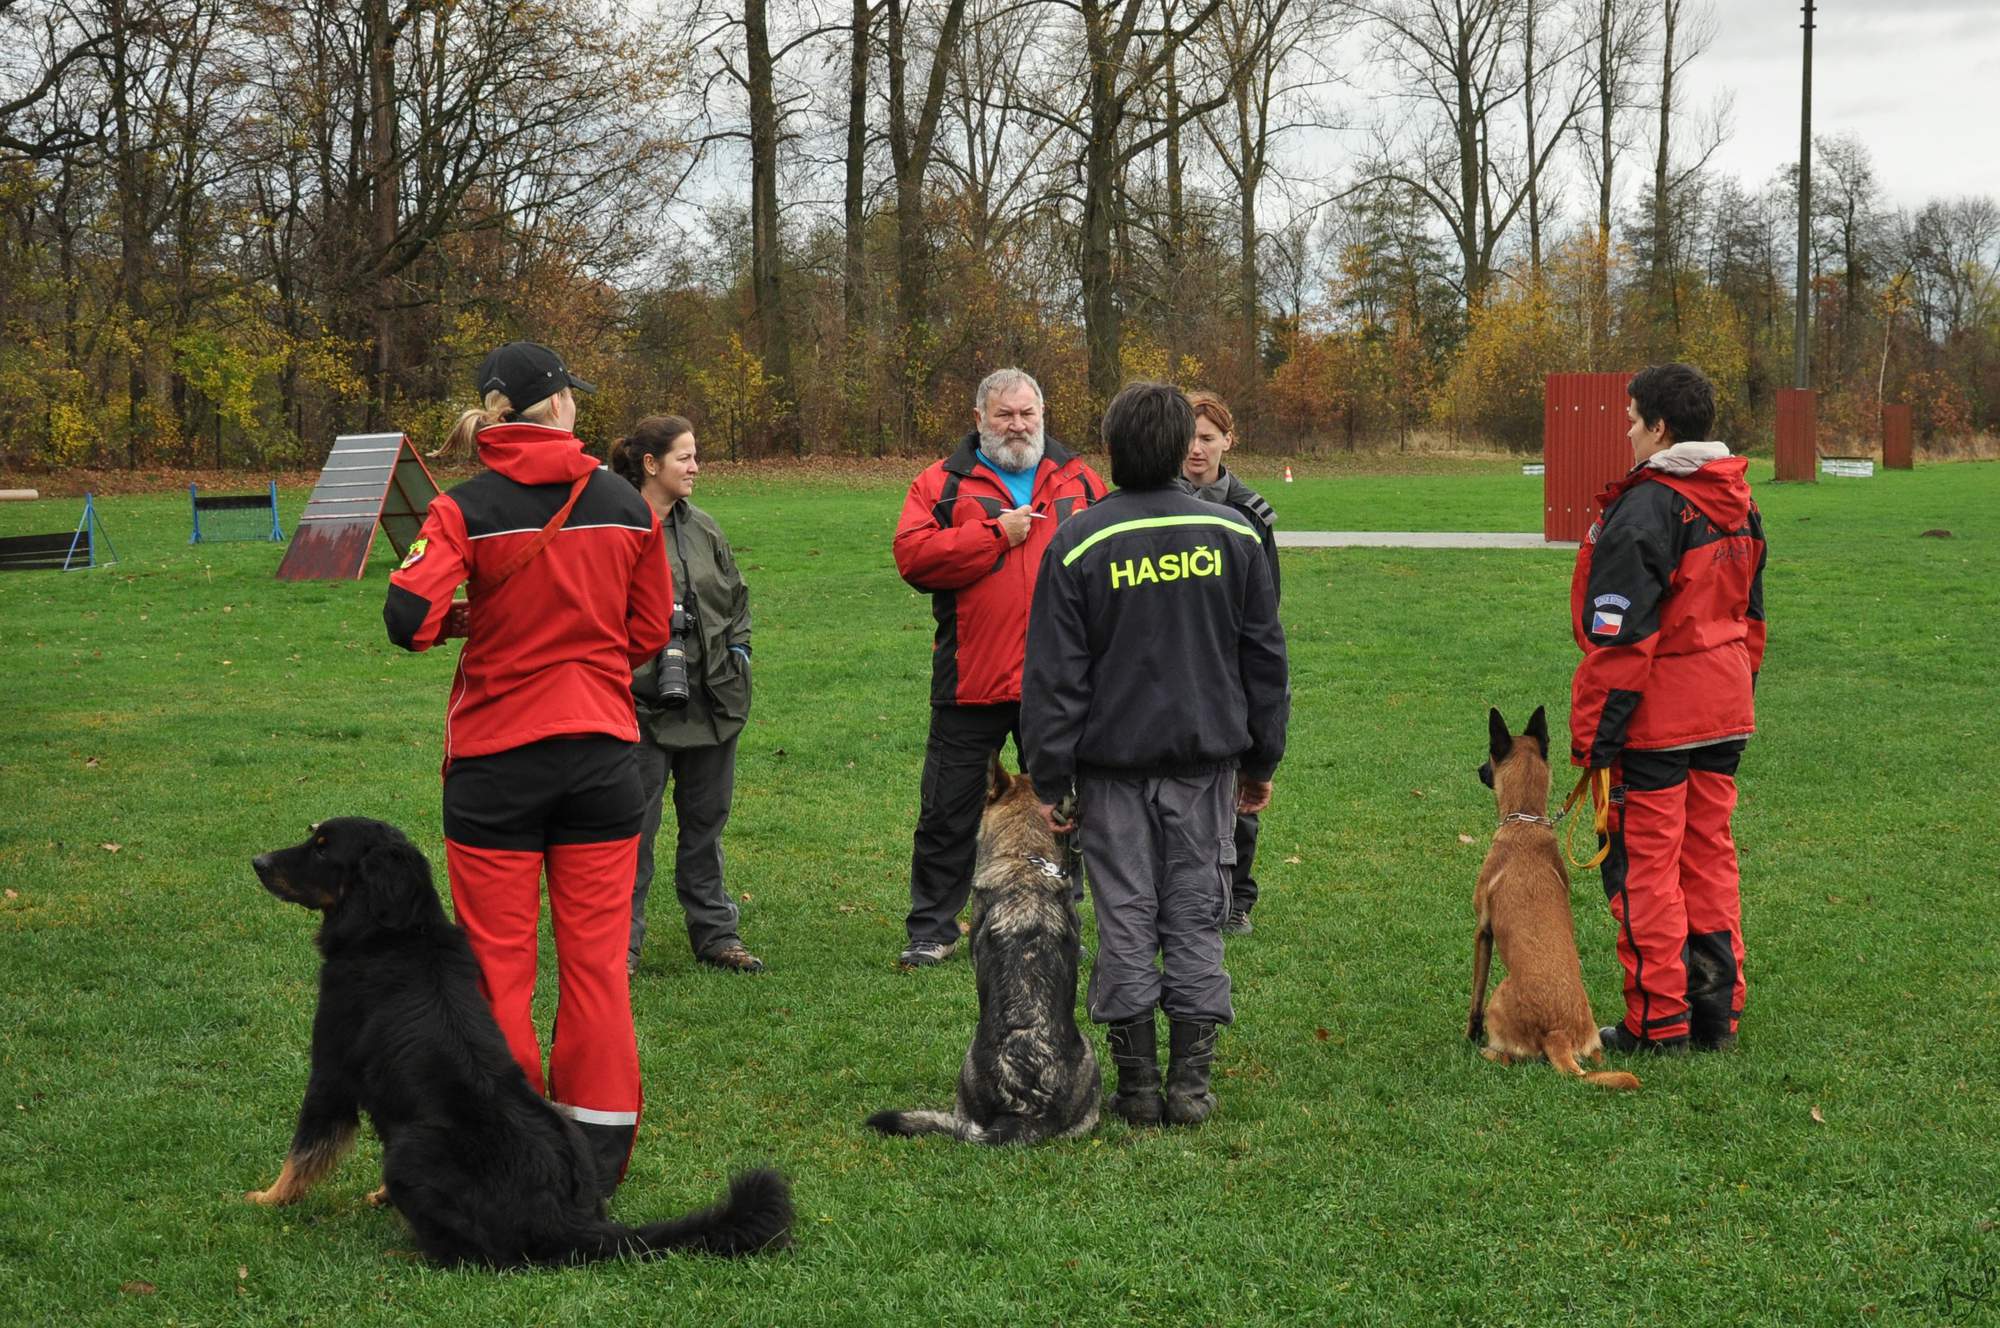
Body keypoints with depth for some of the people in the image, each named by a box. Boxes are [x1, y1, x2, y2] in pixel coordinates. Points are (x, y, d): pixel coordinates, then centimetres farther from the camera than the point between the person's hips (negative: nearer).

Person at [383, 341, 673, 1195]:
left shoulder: (466, 510, -8)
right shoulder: (626, 506, 1)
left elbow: (410, 620, -19)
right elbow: (651, 633, 8)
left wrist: (467, 620, 2)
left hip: (495, 759, -2)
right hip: (602, 754, 2)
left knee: (498, 961, 6)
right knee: (596, 957, 8)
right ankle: (598, 1148, 12)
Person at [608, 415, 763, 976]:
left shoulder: (704, 529, 11)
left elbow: (736, 598, 21)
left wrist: (737, 653, 10)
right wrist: (625, 674, -13)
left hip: (713, 702, 6)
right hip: (644, 706, -6)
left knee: (706, 821, 14)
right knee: (635, 826, -1)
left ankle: (715, 933, 23)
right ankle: (623, 940, 9)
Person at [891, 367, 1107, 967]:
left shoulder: (1078, 480, 10)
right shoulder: (942, 484, 2)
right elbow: (913, 554, -12)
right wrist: (995, 536, -14)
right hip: (971, 680, -2)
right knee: (949, 812, 3)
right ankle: (932, 929, 14)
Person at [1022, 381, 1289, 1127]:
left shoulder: (1078, 545, -7)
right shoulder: (1233, 536, 0)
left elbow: (1055, 675, -7)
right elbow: (1265, 656, 7)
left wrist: (1048, 780, -1)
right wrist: (1261, 760, 16)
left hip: (1114, 764, -2)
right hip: (1207, 758, 2)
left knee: (1125, 922, 5)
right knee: (1197, 920, 7)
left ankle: (1137, 1084, 8)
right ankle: (1191, 1082, 8)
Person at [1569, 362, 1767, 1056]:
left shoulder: (1644, 509, -17)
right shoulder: (1738, 504, 10)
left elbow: (1619, 637, -19)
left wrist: (1593, 737, -15)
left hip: (1656, 720, -8)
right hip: (1723, 714, 8)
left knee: (1645, 865, 0)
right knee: (1710, 856, 14)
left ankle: (1658, 1022, 4)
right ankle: (1717, 1012, 19)